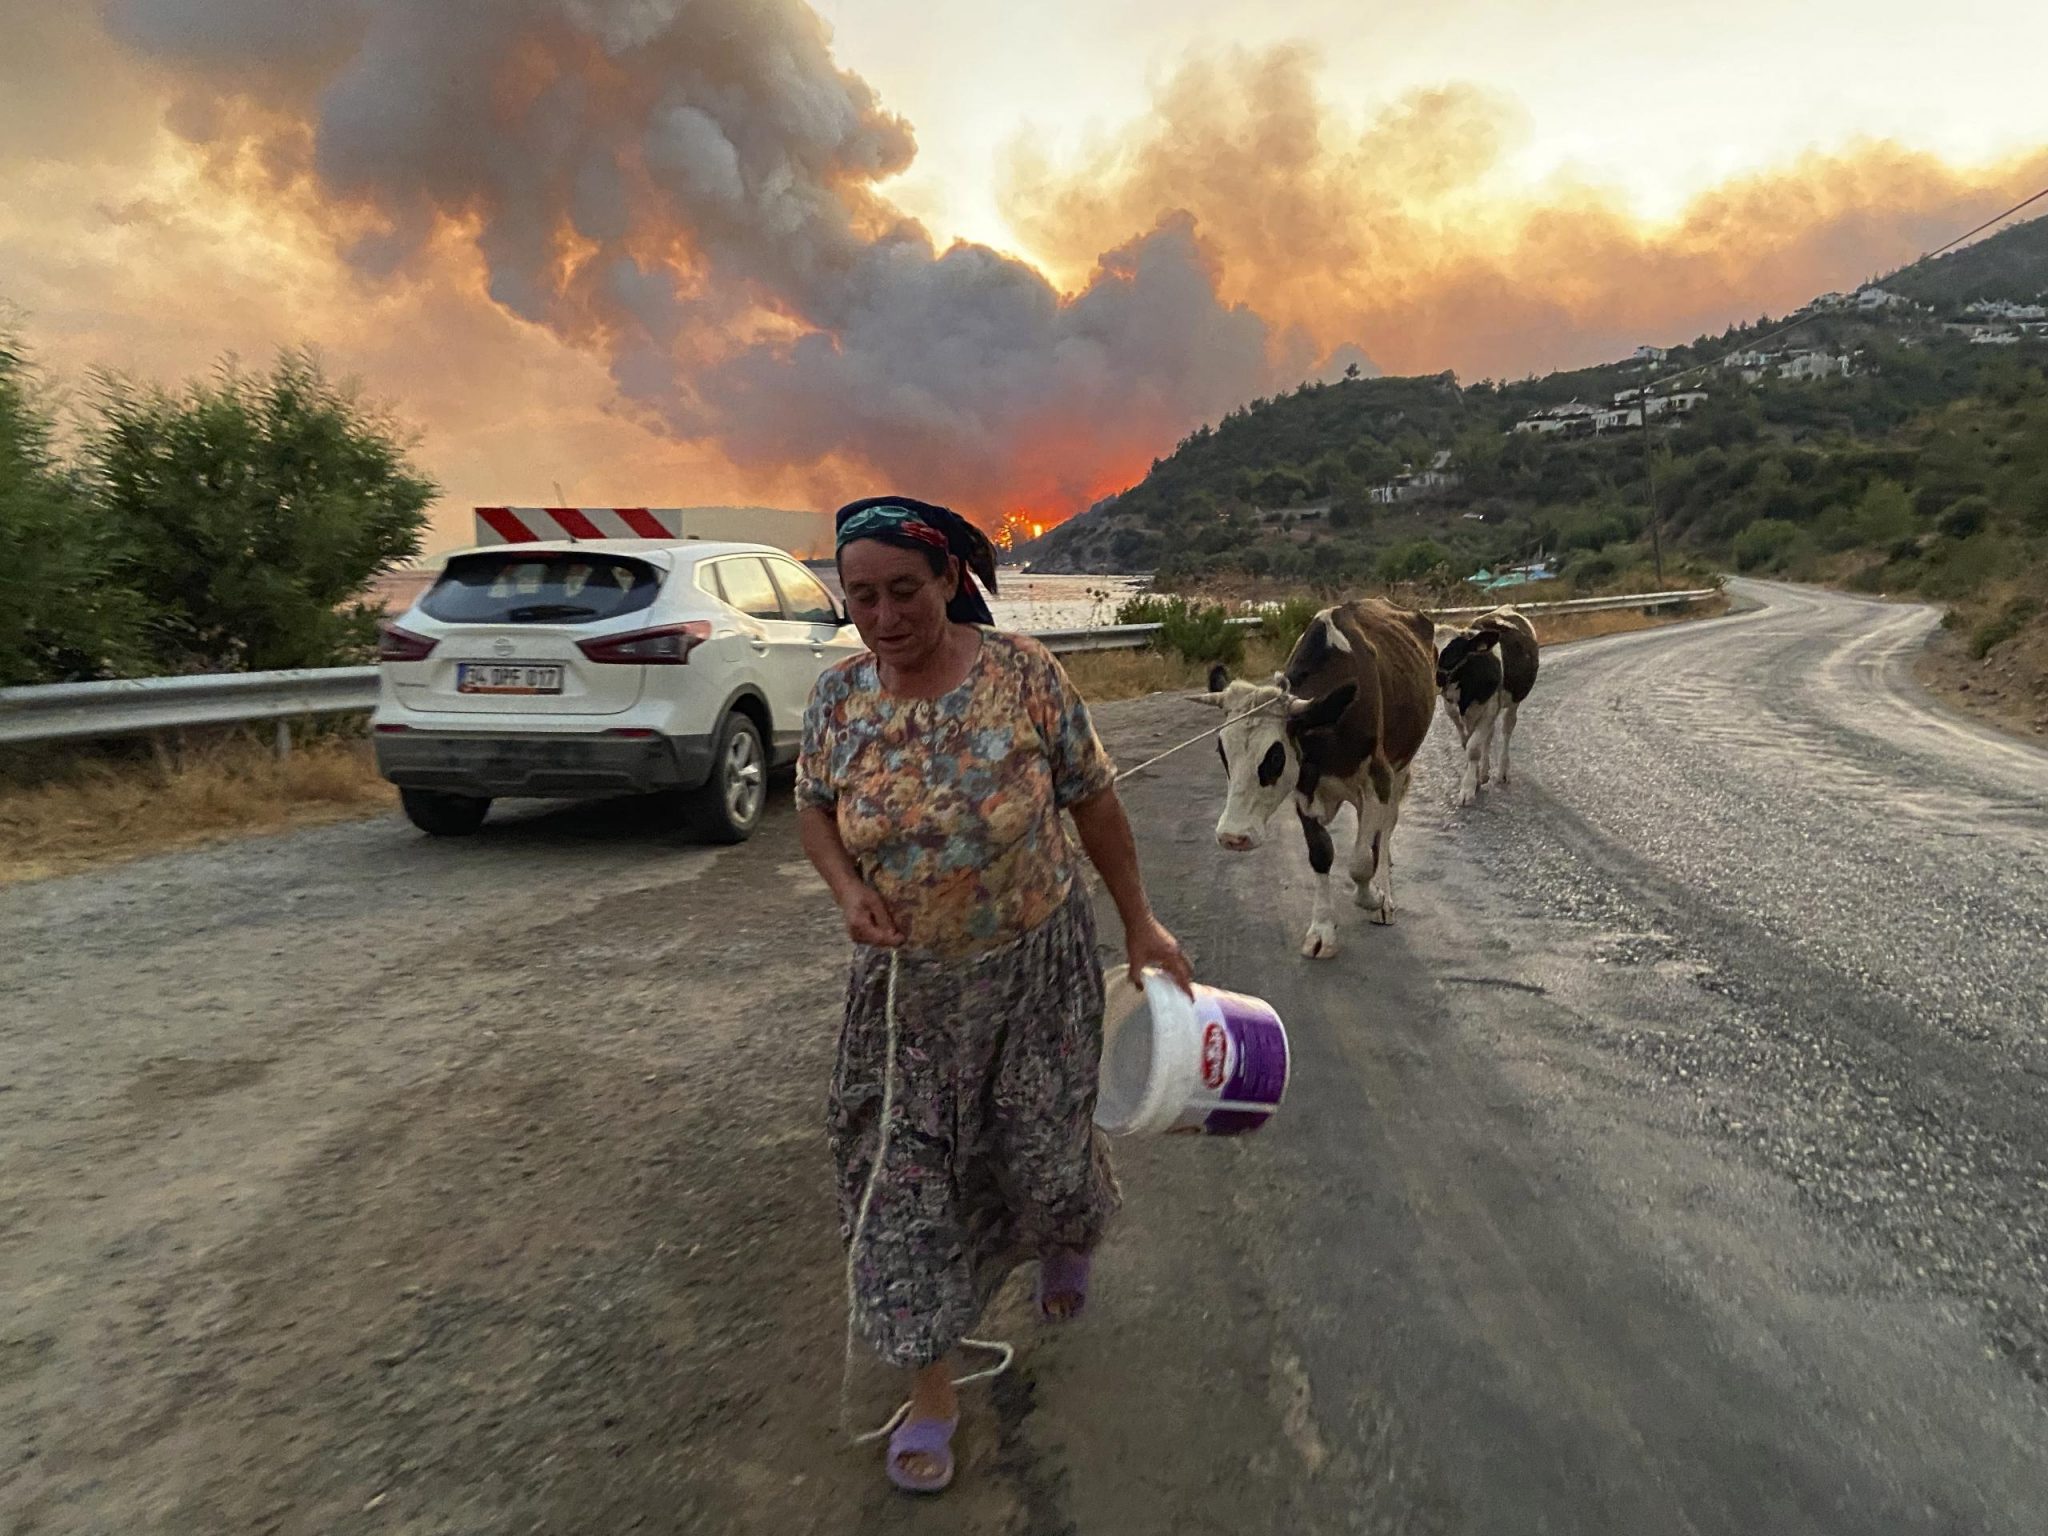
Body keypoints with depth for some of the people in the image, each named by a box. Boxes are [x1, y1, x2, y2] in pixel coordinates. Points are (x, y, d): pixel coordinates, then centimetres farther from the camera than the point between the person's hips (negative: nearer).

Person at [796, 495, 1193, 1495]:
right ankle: (930, 1389, 27)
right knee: (901, 1173, 5)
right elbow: (815, 806, 6)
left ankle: (1065, 1241, 54)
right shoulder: (838, 696, -8)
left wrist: (1139, 923, -3)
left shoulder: (1021, 673, -16)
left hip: (1036, 965, -2)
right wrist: (848, 890, -14)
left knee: (1040, 1145, 14)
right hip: (906, 982, 2)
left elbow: (1092, 798, -8)